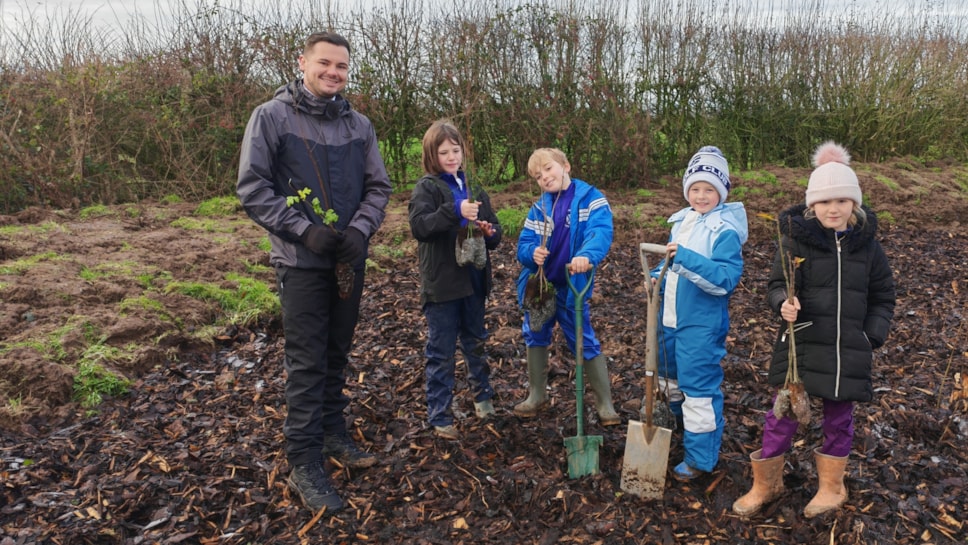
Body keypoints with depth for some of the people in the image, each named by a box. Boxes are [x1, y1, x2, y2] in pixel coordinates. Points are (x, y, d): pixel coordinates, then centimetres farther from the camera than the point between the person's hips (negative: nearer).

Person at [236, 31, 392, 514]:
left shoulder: (358, 125, 7)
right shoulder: (271, 116, -5)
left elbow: (378, 187, 8)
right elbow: (252, 188, -8)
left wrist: (359, 230, -10)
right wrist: (304, 229, -18)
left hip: (349, 260, 5)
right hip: (301, 261, -4)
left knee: (337, 354, 15)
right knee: (307, 362, -2)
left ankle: (333, 434, 32)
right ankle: (304, 464, 8)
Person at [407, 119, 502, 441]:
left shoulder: (474, 189, 10)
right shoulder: (427, 187, -6)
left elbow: (495, 231, 13)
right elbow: (419, 225, -23)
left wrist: (489, 232, -11)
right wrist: (455, 212, -34)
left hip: (473, 280, 5)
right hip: (441, 283, -5)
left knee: (475, 343, 20)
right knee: (441, 352, 4)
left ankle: (482, 394, 40)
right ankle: (440, 417, 15)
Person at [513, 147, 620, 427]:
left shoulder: (590, 197, -11)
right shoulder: (539, 206, 2)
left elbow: (601, 231, -28)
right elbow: (523, 243, -1)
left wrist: (587, 255, -48)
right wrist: (532, 252, -25)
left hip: (571, 287, -5)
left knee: (585, 343, 4)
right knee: (535, 338, 16)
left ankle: (605, 402, 19)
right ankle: (537, 395, 34)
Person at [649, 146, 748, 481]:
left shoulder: (725, 231, -16)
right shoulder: (682, 221, 7)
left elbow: (727, 278, -27)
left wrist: (686, 257, -35)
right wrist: (659, 277, 0)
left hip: (701, 324, -8)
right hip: (670, 318, 8)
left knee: (699, 387, -1)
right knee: (671, 378, 24)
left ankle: (700, 458, 13)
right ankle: (686, 427, 50)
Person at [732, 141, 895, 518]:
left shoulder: (866, 244, 3)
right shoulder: (796, 238, -7)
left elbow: (883, 296, 12)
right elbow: (777, 287, -5)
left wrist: (873, 336, 1)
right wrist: (784, 304, -27)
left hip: (849, 348, 3)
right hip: (801, 344, -2)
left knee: (839, 417, 15)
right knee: (783, 414, 2)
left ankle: (832, 486, 37)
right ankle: (765, 485, 21)